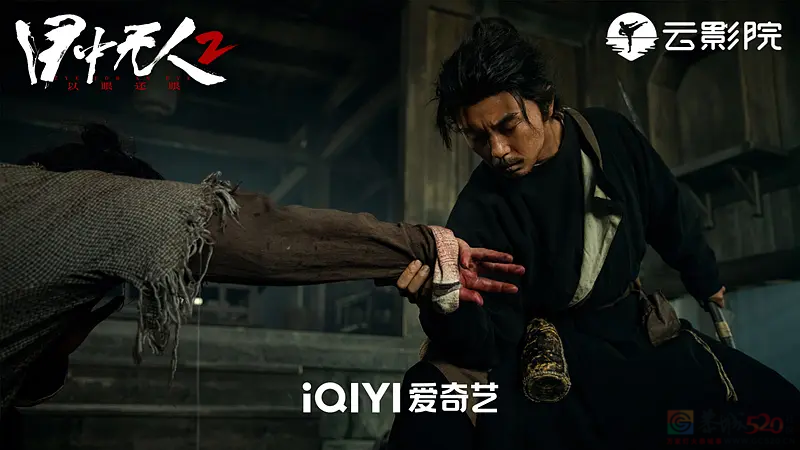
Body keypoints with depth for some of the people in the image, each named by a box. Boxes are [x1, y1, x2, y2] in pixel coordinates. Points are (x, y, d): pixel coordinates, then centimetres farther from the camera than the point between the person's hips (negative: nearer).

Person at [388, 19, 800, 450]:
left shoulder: (609, 135, -8)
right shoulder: (480, 211, -19)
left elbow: (667, 214, 11)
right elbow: (489, 344, -22)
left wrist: (704, 280, 26)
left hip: (637, 332, 5)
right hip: (549, 356, -4)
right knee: (435, 410, -32)